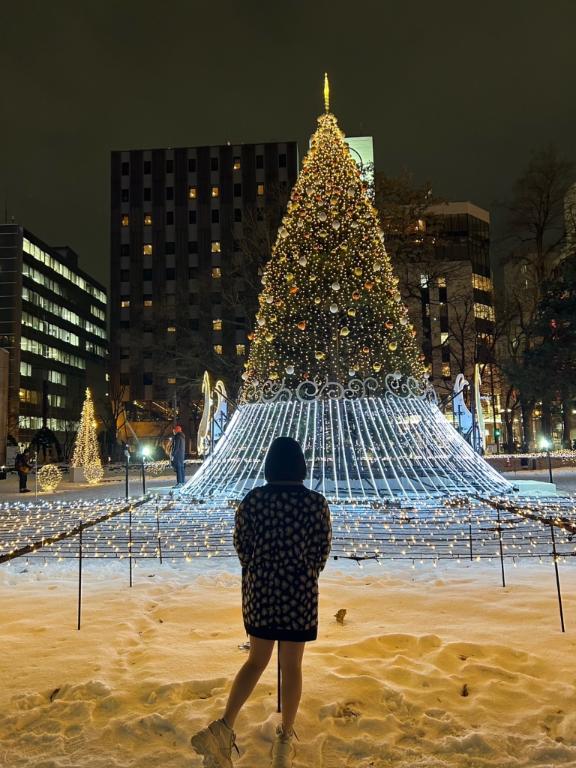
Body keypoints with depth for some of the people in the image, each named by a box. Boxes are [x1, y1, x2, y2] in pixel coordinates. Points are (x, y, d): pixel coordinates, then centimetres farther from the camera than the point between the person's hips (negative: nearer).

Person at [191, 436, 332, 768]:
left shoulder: (252, 499, -6)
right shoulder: (316, 501, -11)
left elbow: (242, 545, 1)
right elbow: (322, 551, -5)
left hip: (259, 590, 2)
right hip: (300, 592, -2)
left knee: (257, 660, 18)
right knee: (292, 665, 14)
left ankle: (225, 728, 6)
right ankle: (285, 739, 27)